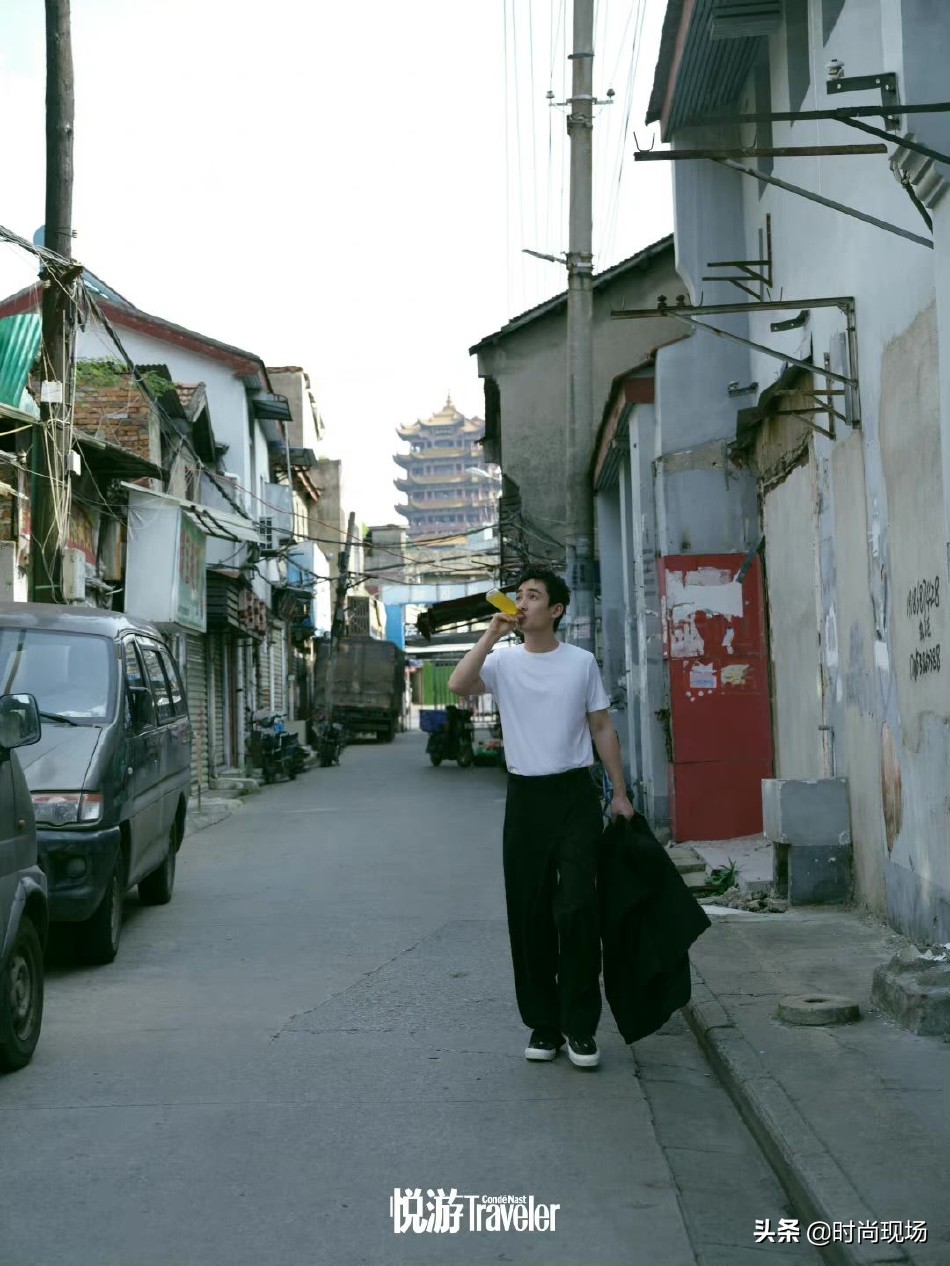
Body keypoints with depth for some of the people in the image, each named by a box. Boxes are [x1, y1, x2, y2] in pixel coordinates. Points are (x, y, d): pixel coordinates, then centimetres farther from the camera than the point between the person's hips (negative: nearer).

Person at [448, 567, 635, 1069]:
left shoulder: (582, 662, 5)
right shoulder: (503, 661, 4)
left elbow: (602, 729, 9)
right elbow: (458, 685, -16)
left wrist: (620, 793, 5)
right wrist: (492, 633, -15)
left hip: (575, 793, -1)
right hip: (525, 797, 1)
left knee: (577, 909, -7)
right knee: (529, 914, 5)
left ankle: (580, 1027, 2)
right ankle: (543, 1024, 16)